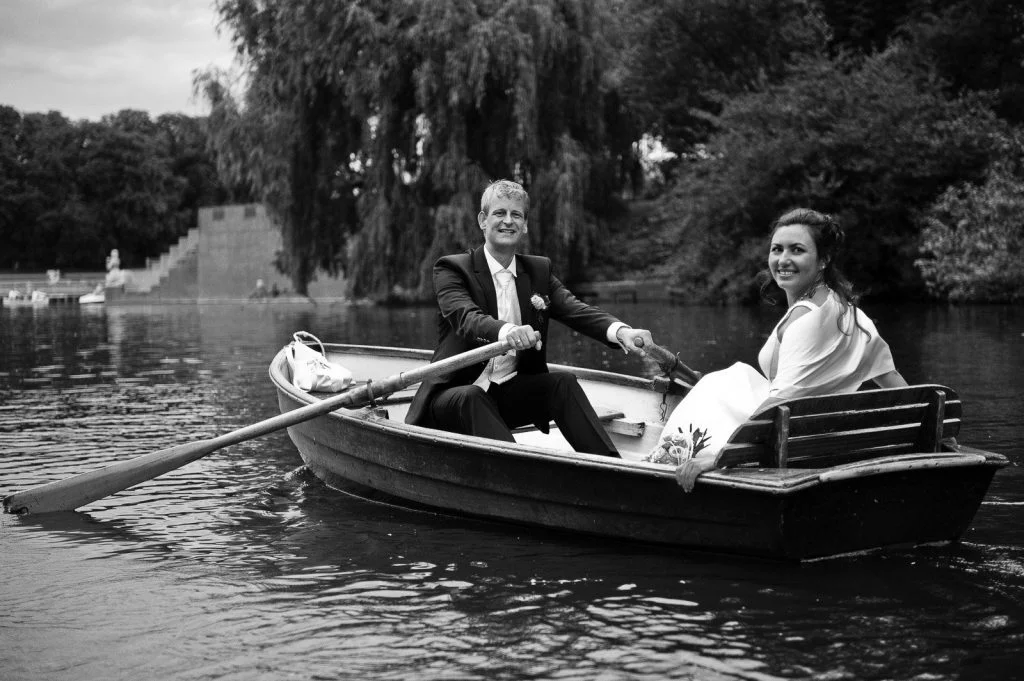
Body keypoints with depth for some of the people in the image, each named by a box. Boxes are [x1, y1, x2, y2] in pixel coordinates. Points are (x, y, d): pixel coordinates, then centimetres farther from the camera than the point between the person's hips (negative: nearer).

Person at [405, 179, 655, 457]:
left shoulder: (539, 270, 11)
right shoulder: (452, 269, -5)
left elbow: (575, 309, -7)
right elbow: (466, 318, -25)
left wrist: (620, 331, -30)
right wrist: (506, 331, -49)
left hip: (511, 395, 4)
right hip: (457, 391, -4)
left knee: (562, 382, -19)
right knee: (467, 398, -34)